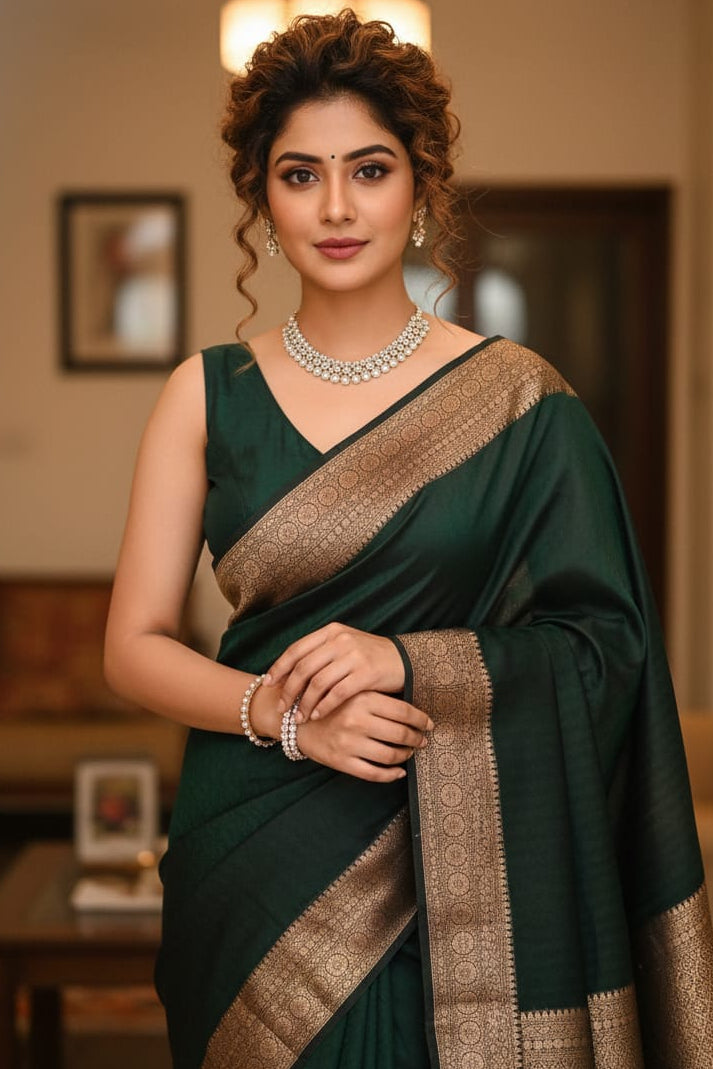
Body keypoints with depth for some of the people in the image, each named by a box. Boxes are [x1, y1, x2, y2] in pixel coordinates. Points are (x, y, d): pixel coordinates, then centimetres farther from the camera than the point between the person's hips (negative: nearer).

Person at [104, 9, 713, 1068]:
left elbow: (603, 644, -4)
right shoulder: (209, 394, 2)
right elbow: (135, 646, 1)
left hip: (454, 869, -1)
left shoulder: (514, 398, -3)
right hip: (254, 858, 1)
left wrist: (409, 659, -18)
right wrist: (283, 713, -16)